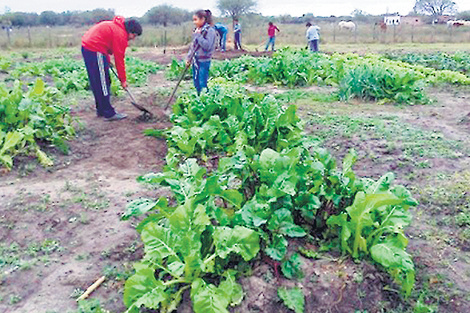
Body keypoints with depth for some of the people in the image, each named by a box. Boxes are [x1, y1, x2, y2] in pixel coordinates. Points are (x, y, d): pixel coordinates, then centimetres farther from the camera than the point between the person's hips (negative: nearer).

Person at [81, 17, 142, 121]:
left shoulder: (116, 26, 15)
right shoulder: (120, 34, -14)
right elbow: (119, 59, -13)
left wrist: (107, 60, 11)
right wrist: (123, 80, -6)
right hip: (95, 51, -10)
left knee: (96, 83, 16)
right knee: (103, 83, -5)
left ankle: (101, 110, 25)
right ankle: (109, 114, 0)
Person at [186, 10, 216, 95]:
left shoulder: (210, 30, -12)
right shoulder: (196, 30, 10)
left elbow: (207, 46, -22)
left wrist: (198, 35, -20)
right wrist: (188, 58, 10)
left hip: (204, 61, -8)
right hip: (195, 60, 8)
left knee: (202, 85, -4)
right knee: (196, 83, 14)